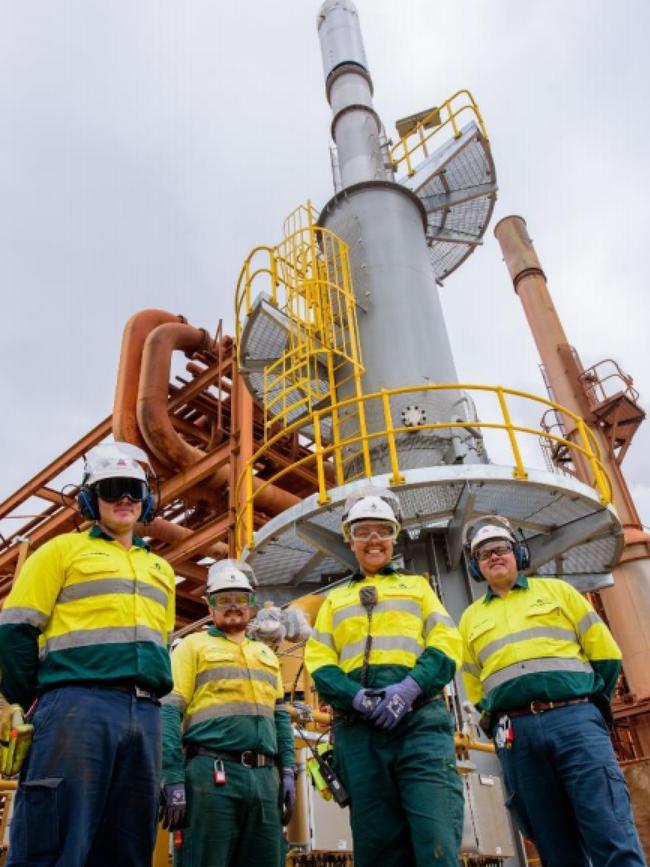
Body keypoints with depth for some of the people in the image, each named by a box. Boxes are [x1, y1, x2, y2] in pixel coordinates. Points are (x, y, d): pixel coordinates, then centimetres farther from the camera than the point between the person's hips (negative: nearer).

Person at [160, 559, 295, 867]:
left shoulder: (266, 654, 22)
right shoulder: (193, 645, 5)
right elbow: (170, 714, -4)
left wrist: (287, 770, 9)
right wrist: (173, 779, -13)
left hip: (264, 775, 5)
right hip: (212, 772, -5)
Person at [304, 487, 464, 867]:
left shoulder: (417, 585, 22)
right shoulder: (335, 600, 24)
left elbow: (447, 642, 7)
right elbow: (319, 662, 12)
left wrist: (411, 686, -13)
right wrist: (357, 697, -10)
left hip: (420, 718, -2)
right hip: (357, 729, 2)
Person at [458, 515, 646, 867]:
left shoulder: (555, 590, 14)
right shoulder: (471, 617, 19)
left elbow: (604, 651, 11)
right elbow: (475, 686, 21)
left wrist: (587, 706, 7)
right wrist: (498, 720, 8)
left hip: (573, 719, -2)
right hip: (515, 733, 2)